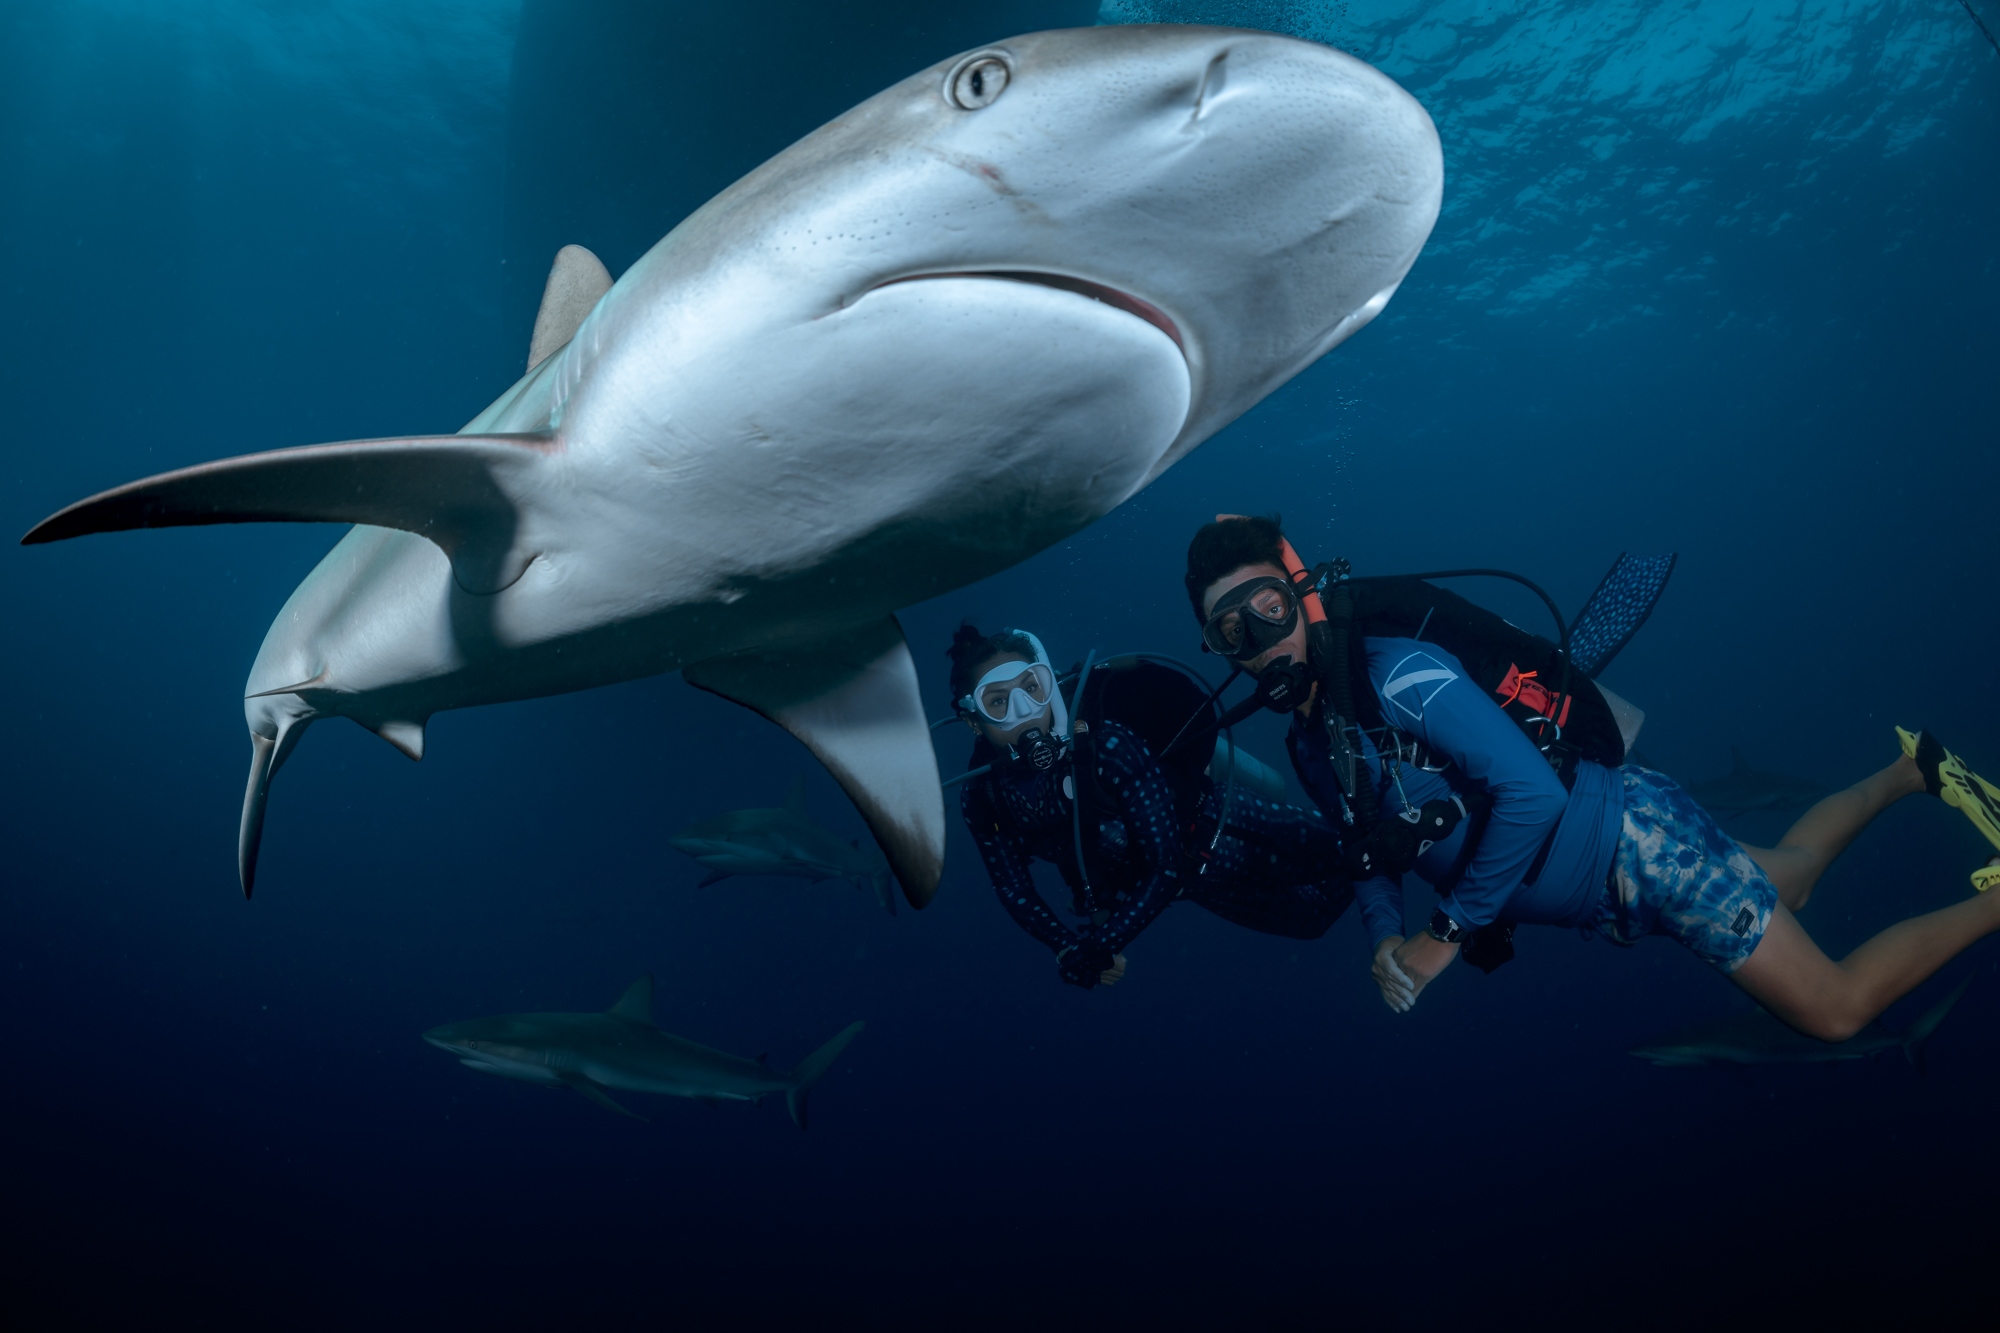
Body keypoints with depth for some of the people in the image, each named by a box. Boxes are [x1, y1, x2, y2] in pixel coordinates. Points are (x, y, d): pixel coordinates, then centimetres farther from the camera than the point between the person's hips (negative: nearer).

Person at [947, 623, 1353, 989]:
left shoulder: (1108, 746, -37)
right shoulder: (982, 801, -23)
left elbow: (1166, 867, -32)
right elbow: (1014, 890, -7)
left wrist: (1100, 946, -34)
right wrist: (1069, 948, -21)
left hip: (1212, 835, -4)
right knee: (1315, 917, 16)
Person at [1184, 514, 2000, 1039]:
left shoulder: (1395, 674, -28)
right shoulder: (1308, 748, -2)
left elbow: (1530, 792, -32)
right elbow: (1372, 848, 9)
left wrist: (1448, 933, -24)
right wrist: (1384, 939, -11)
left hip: (1635, 841, -8)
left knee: (1835, 1011, 1)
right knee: (1787, 878, 29)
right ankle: (1905, 773, 45)